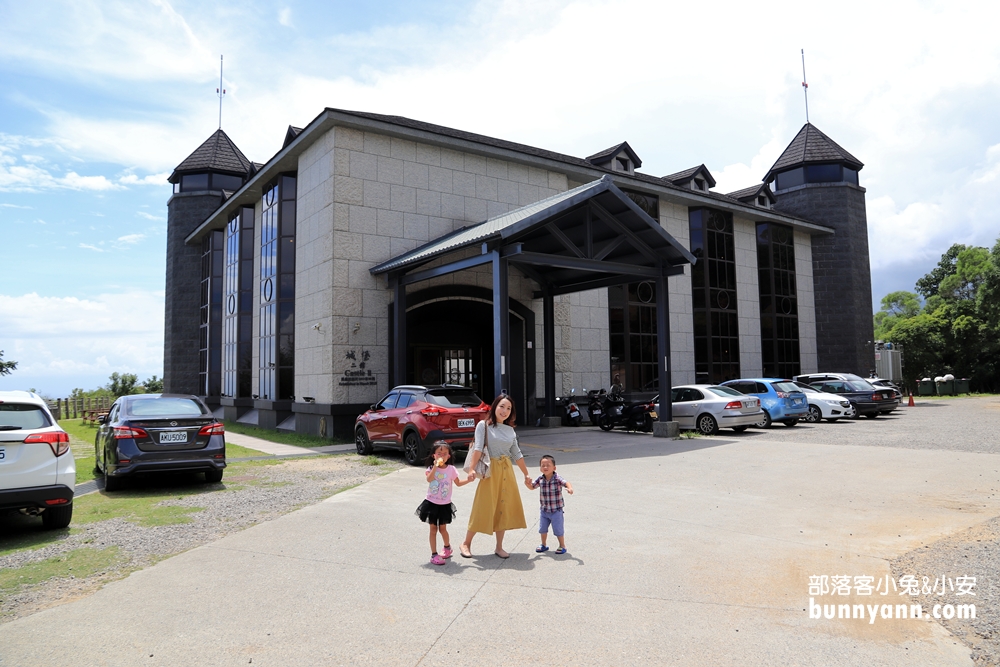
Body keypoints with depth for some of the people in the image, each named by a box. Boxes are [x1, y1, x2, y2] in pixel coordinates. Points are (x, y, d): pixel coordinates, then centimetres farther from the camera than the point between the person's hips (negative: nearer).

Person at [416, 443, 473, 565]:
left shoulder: (451, 469, -4)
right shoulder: (431, 468, -8)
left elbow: (458, 483, 6)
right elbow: (429, 479, -27)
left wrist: (468, 480, -10)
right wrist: (436, 466, -33)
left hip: (445, 504, 1)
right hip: (432, 503, -1)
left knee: (442, 529, 12)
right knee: (433, 529, 4)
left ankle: (447, 547, 39)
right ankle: (434, 554, 11)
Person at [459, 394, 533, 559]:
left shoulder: (510, 430, 11)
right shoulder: (483, 425, -5)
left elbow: (517, 454, 16)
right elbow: (478, 448, -16)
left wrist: (526, 474, 17)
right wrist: (472, 469, -28)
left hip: (507, 471, 5)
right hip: (490, 470, -5)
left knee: (504, 508, 7)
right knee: (484, 508, -2)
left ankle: (499, 547, 17)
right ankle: (466, 544, 12)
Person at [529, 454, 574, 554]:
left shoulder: (557, 478, -17)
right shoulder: (540, 479, -3)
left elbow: (566, 483, -33)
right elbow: (532, 487, 10)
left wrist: (570, 488, -55)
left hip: (556, 510, -5)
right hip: (544, 510, 5)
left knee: (558, 529, 4)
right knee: (542, 529, 16)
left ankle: (562, 546, 25)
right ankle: (544, 545, 36)